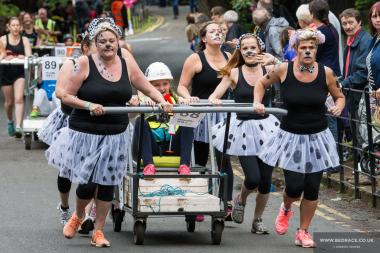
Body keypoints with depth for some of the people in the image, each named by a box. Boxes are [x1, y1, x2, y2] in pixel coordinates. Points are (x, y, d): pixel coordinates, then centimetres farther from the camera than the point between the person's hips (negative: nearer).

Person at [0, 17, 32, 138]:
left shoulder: (24, 40, 2)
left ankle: (18, 127, -22)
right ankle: (10, 121, 41)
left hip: (20, 72, -1)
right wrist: (18, 57, -28)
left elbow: (29, 56, -8)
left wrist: (13, 57, -27)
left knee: (19, 99, -16)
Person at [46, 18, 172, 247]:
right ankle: (78, 216, 28)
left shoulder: (127, 64, 4)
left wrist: (162, 101, -5)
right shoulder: (86, 63, -7)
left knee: (107, 183, 5)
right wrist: (89, 105, -20)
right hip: (86, 133, -3)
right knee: (86, 182, -3)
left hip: (116, 135, 3)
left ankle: (99, 231, 18)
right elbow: (67, 96, -6)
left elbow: (148, 88, 13)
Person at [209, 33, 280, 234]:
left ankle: (258, 220, 25)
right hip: (244, 128, -2)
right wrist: (213, 100, -26)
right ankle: (240, 200, 22)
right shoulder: (234, 73, 0)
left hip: (265, 127, 2)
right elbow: (215, 96, -4)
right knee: (253, 179, -12)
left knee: (265, 180, 4)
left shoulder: (269, 71, 3)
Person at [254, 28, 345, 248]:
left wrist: (339, 107, -14)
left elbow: (340, 96, 7)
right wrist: (257, 103, -7)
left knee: (312, 188, 5)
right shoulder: (283, 70, -10)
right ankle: (286, 209, 31)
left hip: (317, 137, 1)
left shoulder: (326, 73, -7)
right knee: (294, 187, -6)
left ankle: (303, 232, 25)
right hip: (291, 137, -1)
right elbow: (262, 84, 9)